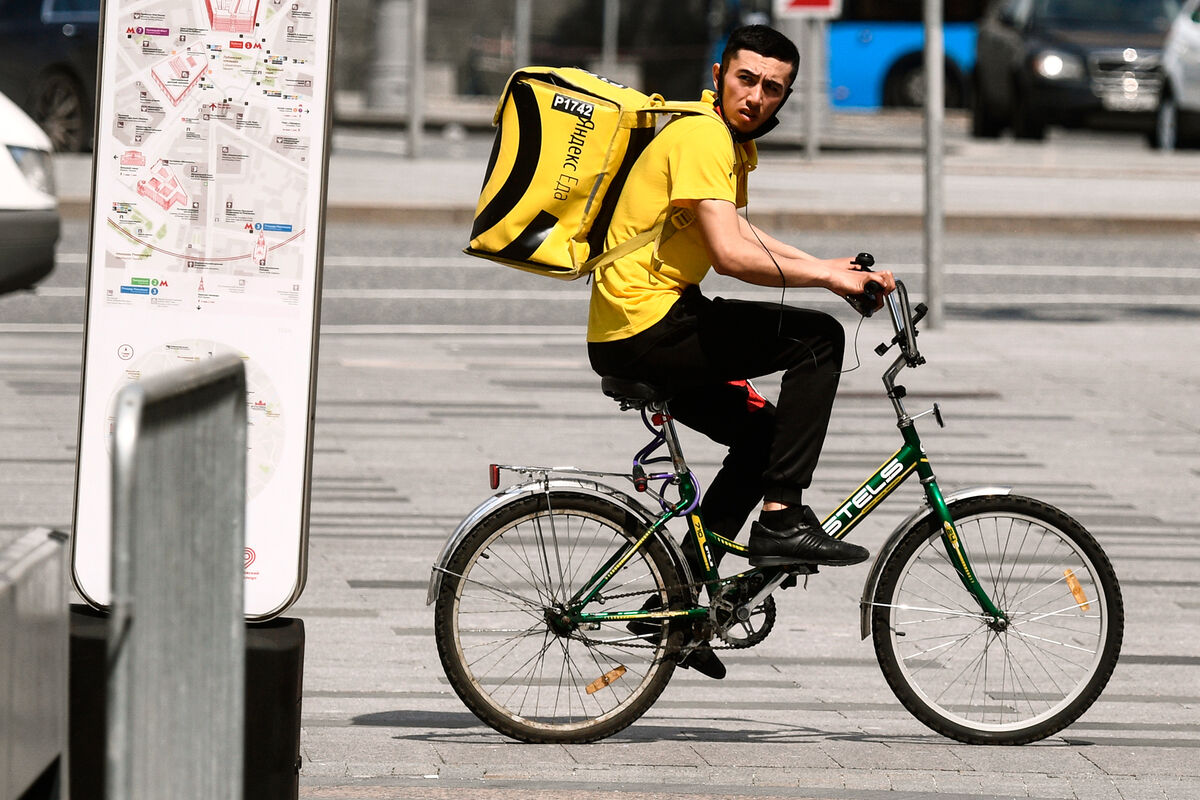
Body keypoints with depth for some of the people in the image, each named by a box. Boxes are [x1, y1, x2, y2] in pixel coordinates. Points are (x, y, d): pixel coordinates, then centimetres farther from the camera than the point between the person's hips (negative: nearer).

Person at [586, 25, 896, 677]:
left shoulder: (730, 142, 17)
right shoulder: (701, 137, -16)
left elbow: (733, 234, 31)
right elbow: (731, 256, -25)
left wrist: (826, 266, 20)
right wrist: (825, 275, -16)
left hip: (631, 336, 11)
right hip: (646, 328, -11)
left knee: (762, 433, 21)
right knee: (817, 338, -12)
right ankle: (782, 519, -13)